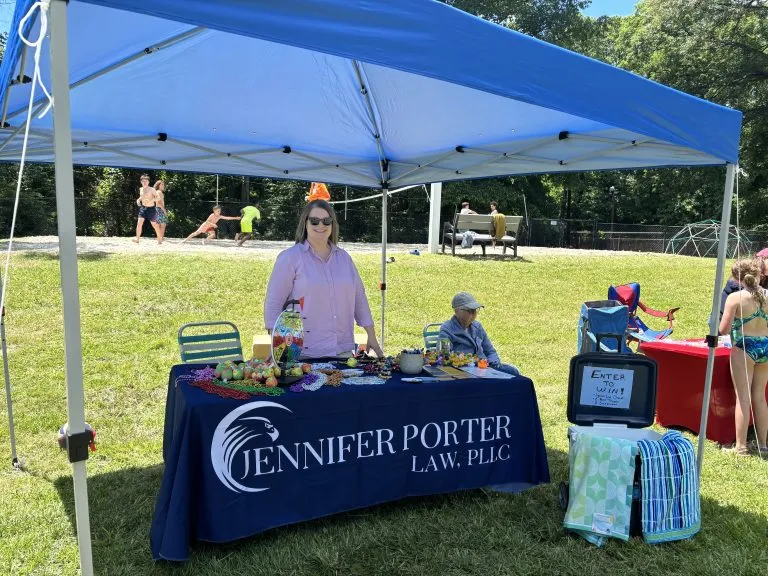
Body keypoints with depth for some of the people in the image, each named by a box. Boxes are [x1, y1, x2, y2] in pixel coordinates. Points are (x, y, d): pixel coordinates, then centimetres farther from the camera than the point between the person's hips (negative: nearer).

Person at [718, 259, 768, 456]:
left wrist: (730, 319, 8)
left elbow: (723, 329, -13)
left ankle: (741, 446, 6)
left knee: (743, 398, 2)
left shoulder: (735, 298, -12)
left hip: (744, 349, -5)